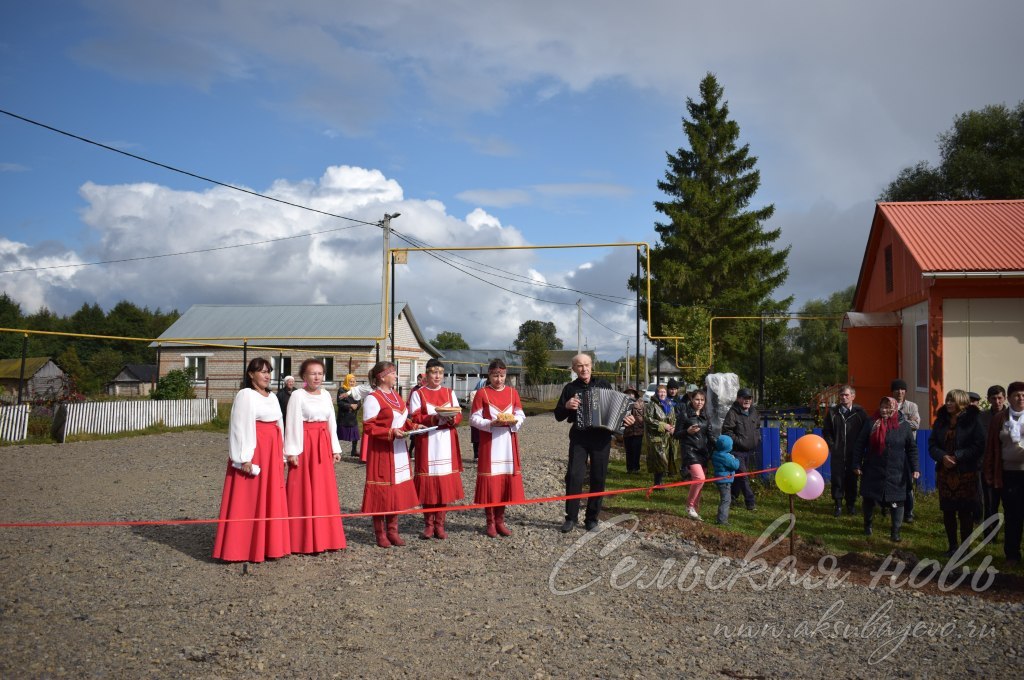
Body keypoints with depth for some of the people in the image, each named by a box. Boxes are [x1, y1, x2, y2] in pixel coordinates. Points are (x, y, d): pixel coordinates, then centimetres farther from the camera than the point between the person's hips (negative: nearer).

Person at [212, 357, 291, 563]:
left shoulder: (272, 397, 15)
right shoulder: (245, 395, -7)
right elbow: (241, 428, -12)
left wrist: (281, 455, 16)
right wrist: (245, 458, -17)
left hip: (271, 453, 8)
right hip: (253, 451, -8)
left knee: (270, 499, 9)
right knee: (248, 501, -3)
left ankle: (268, 544, 17)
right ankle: (244, 548, 2)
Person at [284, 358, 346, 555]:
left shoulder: (326, 395, 12)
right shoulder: (298, 395, -5)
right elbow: (293, 424, -9)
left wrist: (335, 448, 14)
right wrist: (292, 451, -13)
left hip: (323, 446, 6)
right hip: (305, 445, -6)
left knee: (325, 491, 8)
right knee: (305, 492, -1)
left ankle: (324, 537, 17)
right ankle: (305, 541, 5)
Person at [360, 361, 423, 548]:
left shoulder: (396, 395, 13)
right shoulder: (373, 398, -12)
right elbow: (368, 427, -15)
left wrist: (414, 426, 4)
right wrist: (391, 432, -23)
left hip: (398, 450, 8)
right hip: (381, 450, -8)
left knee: (397, 490, 10)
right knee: (381, 490, -1)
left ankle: (392, 530, 20)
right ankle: (380, 533, 10)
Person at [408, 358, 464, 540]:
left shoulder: (449, 393, 12)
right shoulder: (418, 394, 2)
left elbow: (459, 416, 7)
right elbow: (415, 418, -7)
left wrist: (452, 418, -15)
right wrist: (435, 418, -21)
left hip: (446, 442, 3)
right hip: (427, 442, -3)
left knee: (445, 482, 2)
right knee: (428, 482, -2)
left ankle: (439, 524, 11)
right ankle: (429, 524, 10)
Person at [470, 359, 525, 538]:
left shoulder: (512, 392, 8)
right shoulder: (482, 393, -3)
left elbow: (521, 415, 9)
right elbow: (474, 419, -5)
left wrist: (513, 421, -13)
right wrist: (491, 423, -19)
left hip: (508, 441, 3)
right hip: (489, 441, -3)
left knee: (506, 479, 5)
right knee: (490, 480, -3)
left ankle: (500, 520, 17)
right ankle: (490, 522, 8)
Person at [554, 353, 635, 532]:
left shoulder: (603, 385, 6)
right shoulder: (570, 388, 5)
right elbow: (558, 416, 7)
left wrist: (626, 418, -9)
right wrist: (566, 406, -14)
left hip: (601, 438, 1)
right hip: (579, 438, -1)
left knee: (598, 478, 3)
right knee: (574, 476, -10)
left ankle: (592, 518, 14)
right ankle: (571, 517, -2)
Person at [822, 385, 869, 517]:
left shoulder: (860, 412, 1)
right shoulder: (832, 412, 4)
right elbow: (826, 431, 8)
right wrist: (831, 446, -1)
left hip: (854, 453, 0)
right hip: (837, 452, 1)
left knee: (852, 478, 7)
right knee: (837, 478, 1)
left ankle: (851, 504, 19)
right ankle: (838, 504, 10)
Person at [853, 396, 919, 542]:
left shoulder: (904, 426, 0)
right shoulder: (871, 424, -1)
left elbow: (912, 448, 4)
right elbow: (860, 445, 1)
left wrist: (914, 468, -3)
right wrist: (857, 465, -2)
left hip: (896, 473, -1)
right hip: (873, 471, 1)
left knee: (896, 502, 0)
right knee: (869, 499, 10)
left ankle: (895, 532, 12)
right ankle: (867, 525, 31)